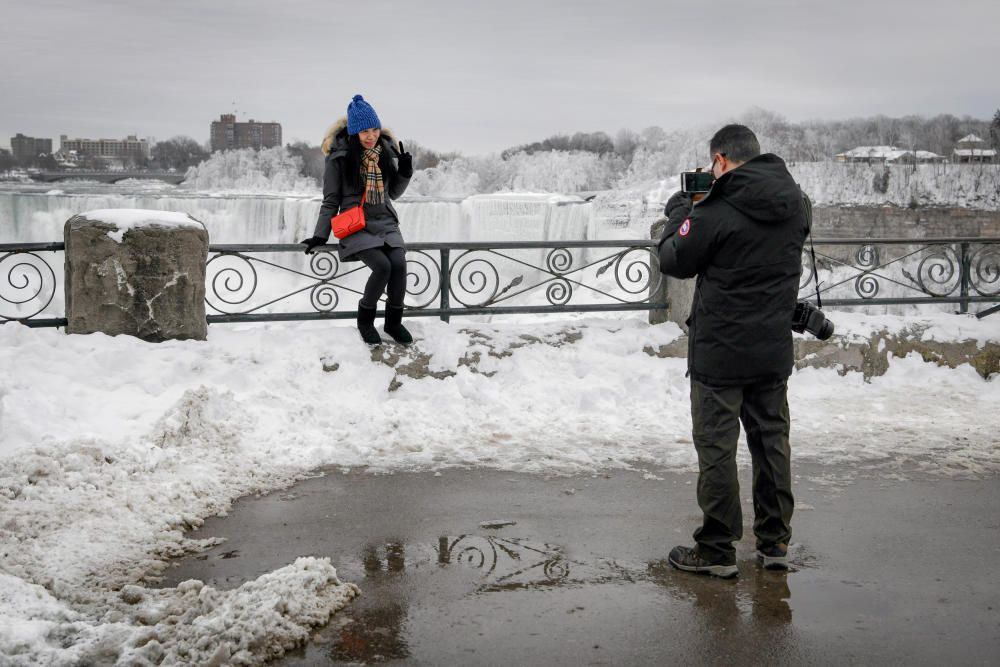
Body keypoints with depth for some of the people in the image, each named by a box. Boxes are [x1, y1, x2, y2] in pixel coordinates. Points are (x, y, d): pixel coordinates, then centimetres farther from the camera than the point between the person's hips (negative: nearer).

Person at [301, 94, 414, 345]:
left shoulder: (385, 152, 7)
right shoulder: (340, 156, -6)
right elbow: (331, 200, 2)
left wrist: (405, 172, 0)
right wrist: (320, 235, -3)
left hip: (385, 222, 4)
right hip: (356, 226, -4)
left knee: (399, 264, -23)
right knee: (382, 266, -27)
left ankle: (393, 321, -3)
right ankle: (365, 319, -3)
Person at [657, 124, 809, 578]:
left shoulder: (715, 210, -18)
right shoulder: (794, 203, 3)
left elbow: (674, 261, -6)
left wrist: (679, 211, 11)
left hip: (720, 353, -6)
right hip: (774, 352, 6)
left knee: (717, 448, 3)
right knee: (772, 441, 15)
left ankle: (716, 550, 10)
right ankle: (775, 542, 24)